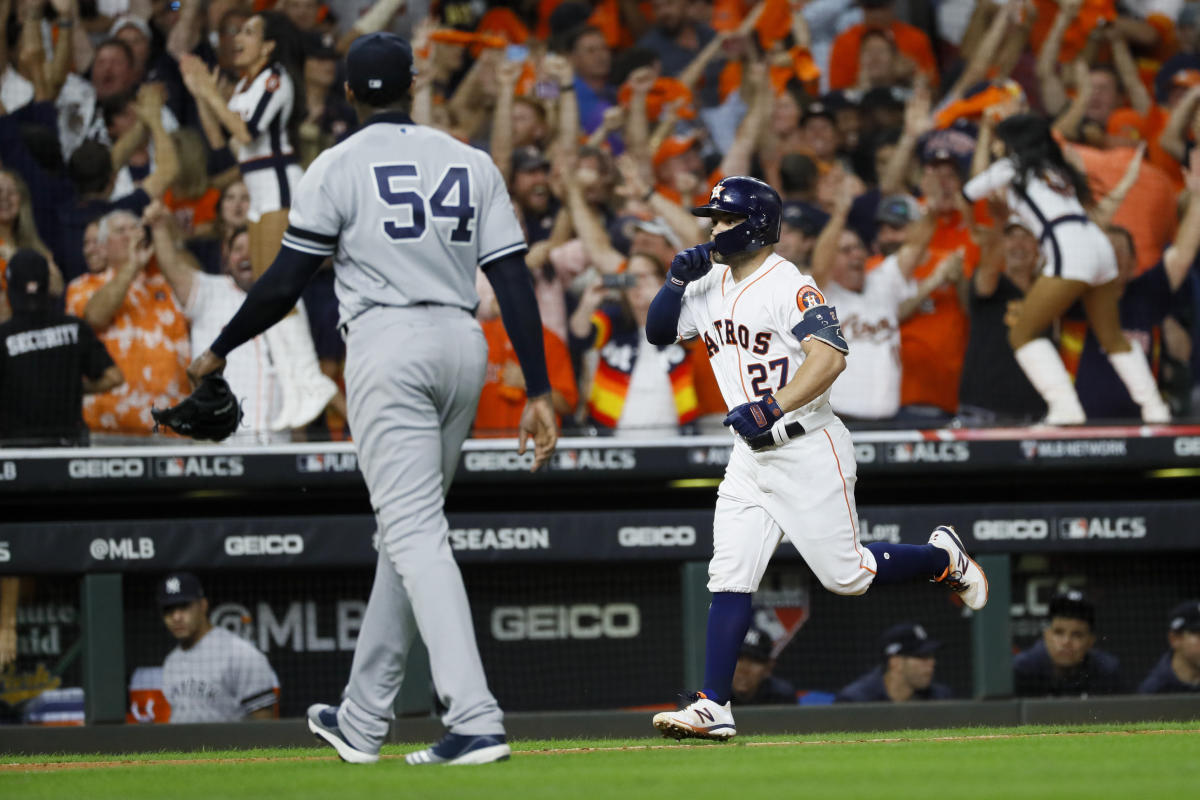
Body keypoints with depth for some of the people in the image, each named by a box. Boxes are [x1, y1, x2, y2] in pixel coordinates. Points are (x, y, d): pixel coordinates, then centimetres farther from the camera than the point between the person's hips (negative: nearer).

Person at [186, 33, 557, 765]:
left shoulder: (339, 168, -1)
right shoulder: (471, 163, 11)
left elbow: (285, 284, -3)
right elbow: (514, 280, 4)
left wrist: (219, 351, 12)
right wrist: (539, 391, 2)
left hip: (389, 345, -5)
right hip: (463, 346, 5)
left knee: (416, 532, -10)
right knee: (409, 527, 16)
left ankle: (475, 721, -24)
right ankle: (362, 721, 24)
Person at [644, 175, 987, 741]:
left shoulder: (788, 285, -16)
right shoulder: (710, 287, 9)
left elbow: (830, 355, -28)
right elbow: (658, 332, 15)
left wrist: (774, 408, -39)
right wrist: (678, 279, -3)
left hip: (808, 450, -7)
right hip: (750, 460, 7)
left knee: (845, 575, -2)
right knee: (729, 577, -3)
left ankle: (944, 558, 23)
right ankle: (712, 707, -6)